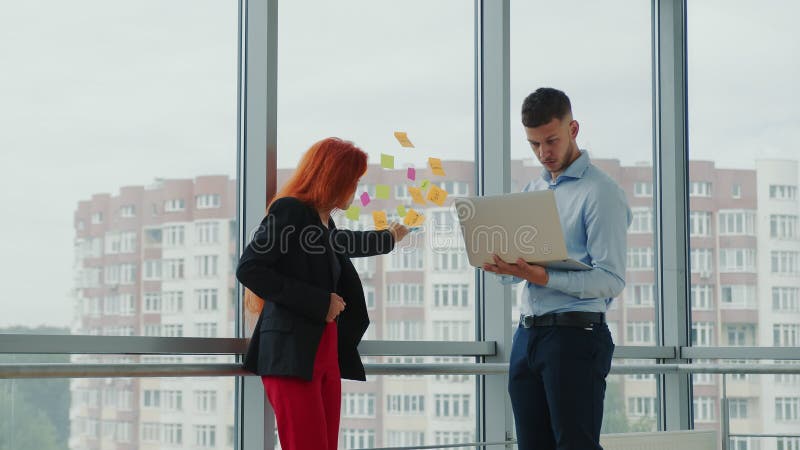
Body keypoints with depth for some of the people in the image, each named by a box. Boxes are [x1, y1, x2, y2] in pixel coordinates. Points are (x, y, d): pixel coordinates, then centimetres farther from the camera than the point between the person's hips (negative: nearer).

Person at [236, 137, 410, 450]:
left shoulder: (324, 222, 18)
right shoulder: (289, 210, -7)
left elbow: (342, 244, 42)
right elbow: (248, 269, -16)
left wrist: (389, 238, 59)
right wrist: (317, 301, -16)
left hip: (325, 353, 9)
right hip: (292, 355, -9)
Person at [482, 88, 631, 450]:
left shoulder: (600, 192, -7)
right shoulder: (532, 191, 18)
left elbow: (612, 280, -14)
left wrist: (545, 278, -24)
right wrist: (502, 267, -4)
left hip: (576, 335, -8)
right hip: (528, 335, 8)